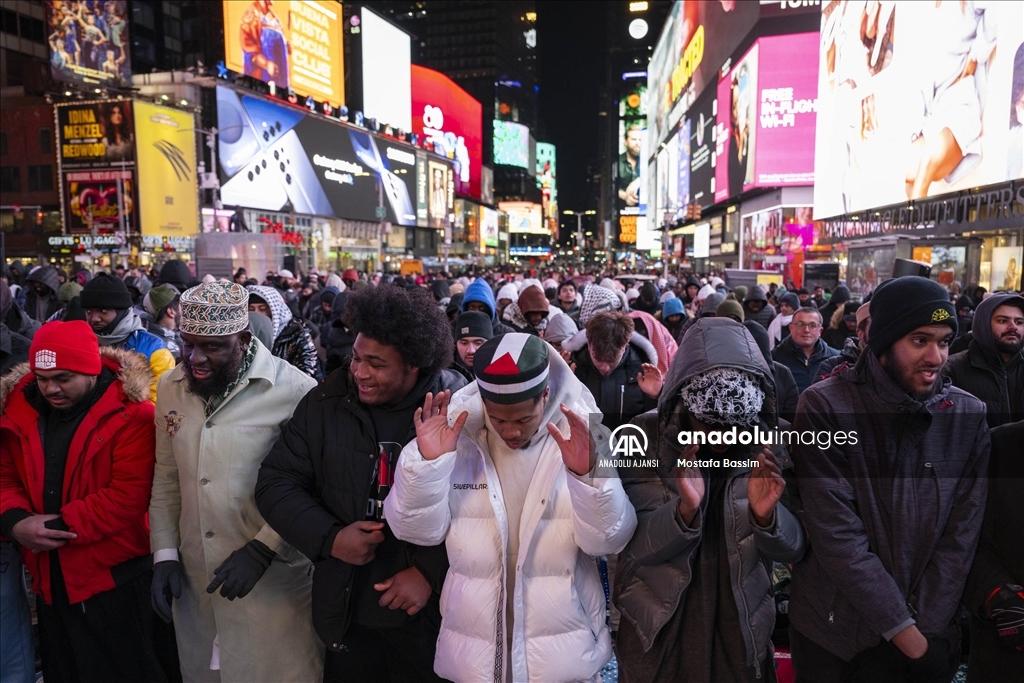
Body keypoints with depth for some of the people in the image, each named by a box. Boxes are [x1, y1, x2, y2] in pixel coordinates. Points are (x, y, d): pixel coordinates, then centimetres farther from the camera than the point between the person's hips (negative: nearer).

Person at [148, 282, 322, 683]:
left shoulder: (294, 390, -17)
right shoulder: (171, 387, 4)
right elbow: (167, 479, 12)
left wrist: (261, 550, -18)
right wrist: (164, 554, 8)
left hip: (272, 581, -5)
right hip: (193, 579, 6)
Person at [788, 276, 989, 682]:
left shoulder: (969, 416, -4)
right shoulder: (825, 408, -16)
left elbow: (962, 534, -5)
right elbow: (837, 535, -18)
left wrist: (923, 629, -11)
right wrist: (902, 629, -16)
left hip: (929, 631, 3)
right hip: (834, 631, -2)